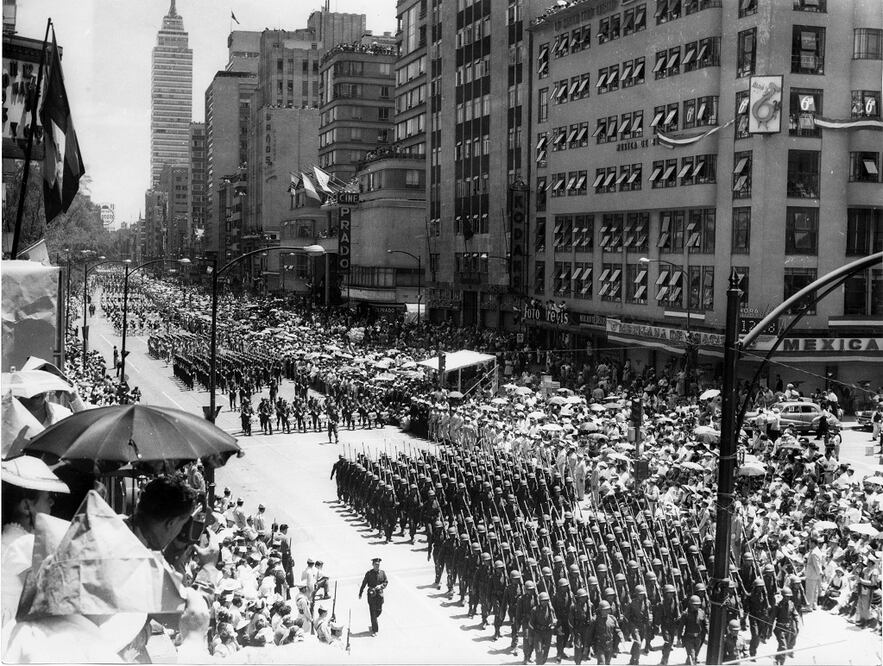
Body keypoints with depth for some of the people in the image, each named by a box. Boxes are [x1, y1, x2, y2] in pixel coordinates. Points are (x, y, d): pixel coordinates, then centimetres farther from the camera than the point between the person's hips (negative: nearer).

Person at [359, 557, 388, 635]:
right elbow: (364, 583, 1)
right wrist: (360, 593, 3)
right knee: (373, 612, -3)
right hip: (371, 594, -3)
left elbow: (386, 582, 8)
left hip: (380, 594, 3)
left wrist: (381, 586, -12)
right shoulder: (369, 573, -5)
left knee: (379, 610, 7)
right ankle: (374, 630, 2)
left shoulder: (382, 572, 2)